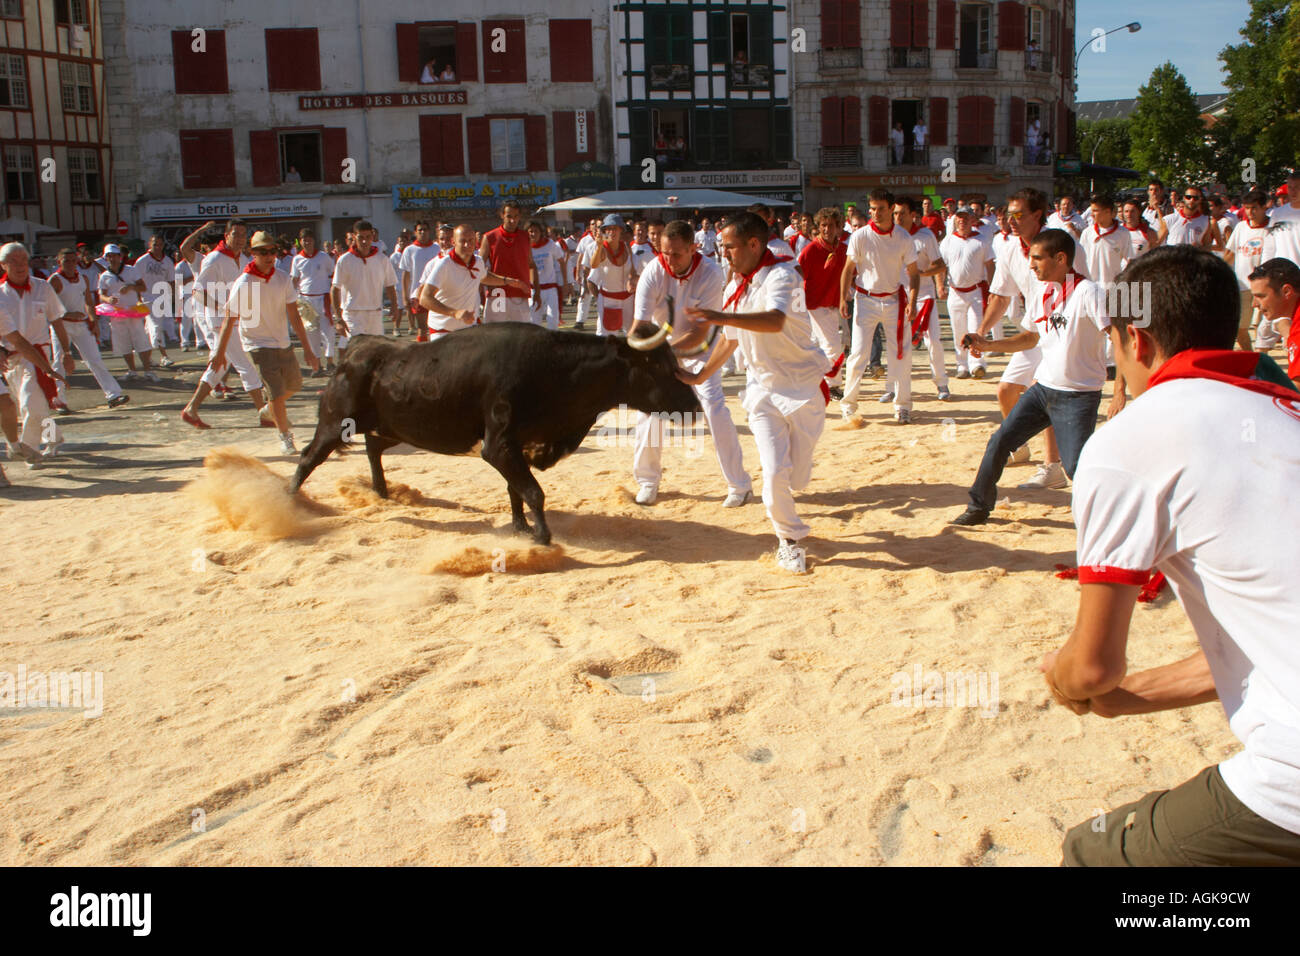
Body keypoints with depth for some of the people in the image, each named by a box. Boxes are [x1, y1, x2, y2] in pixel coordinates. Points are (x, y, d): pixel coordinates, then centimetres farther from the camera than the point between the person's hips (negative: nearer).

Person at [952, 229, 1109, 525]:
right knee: (1000, 441, 6)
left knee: (1076, 466, -14)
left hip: (1079, 397, -7)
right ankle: (979, 507, 22)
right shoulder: (1039, 293, 7)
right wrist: (989, 344, 8)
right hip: (1043, 387, 7)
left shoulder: (1087, 292, -17)